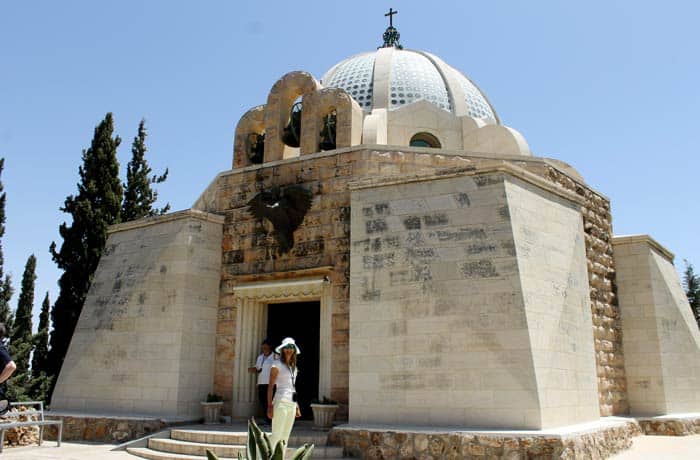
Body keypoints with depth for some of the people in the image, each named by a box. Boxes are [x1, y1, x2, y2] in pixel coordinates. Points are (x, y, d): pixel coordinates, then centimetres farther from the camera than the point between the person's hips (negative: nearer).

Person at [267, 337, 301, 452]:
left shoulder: (293, 366, 15)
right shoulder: (277, 365, -5)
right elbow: (270, 386, -8)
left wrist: (297, 406, 17)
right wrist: (270, 405, -15)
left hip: (292, 404, 7)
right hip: (281, 402, -7)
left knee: (285, 437, 10)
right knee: (276, 435, -9)